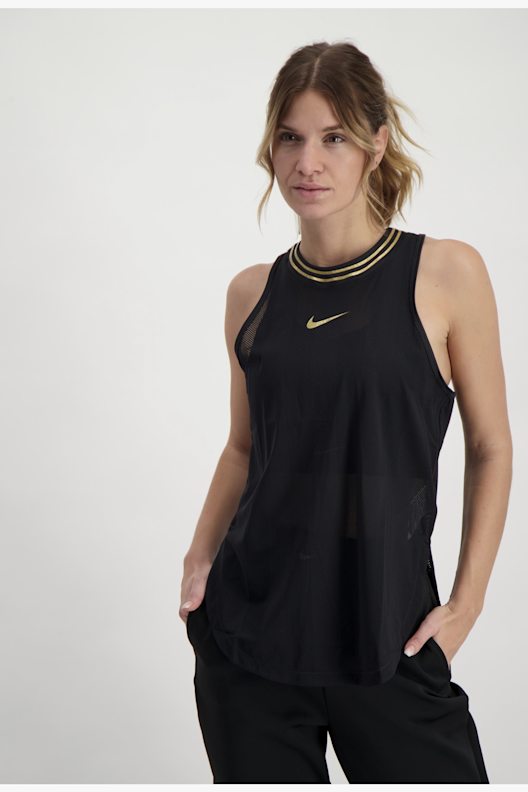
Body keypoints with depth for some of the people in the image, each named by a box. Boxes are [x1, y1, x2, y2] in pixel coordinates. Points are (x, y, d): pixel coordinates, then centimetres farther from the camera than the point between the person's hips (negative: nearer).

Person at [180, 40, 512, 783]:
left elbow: (490, 449, 0)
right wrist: (200, 559, 1)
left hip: (385, 633, -2)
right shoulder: (253, 292, 4)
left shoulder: (448, 274, -5)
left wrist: (466, 602, -6)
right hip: (248, 625, 3)